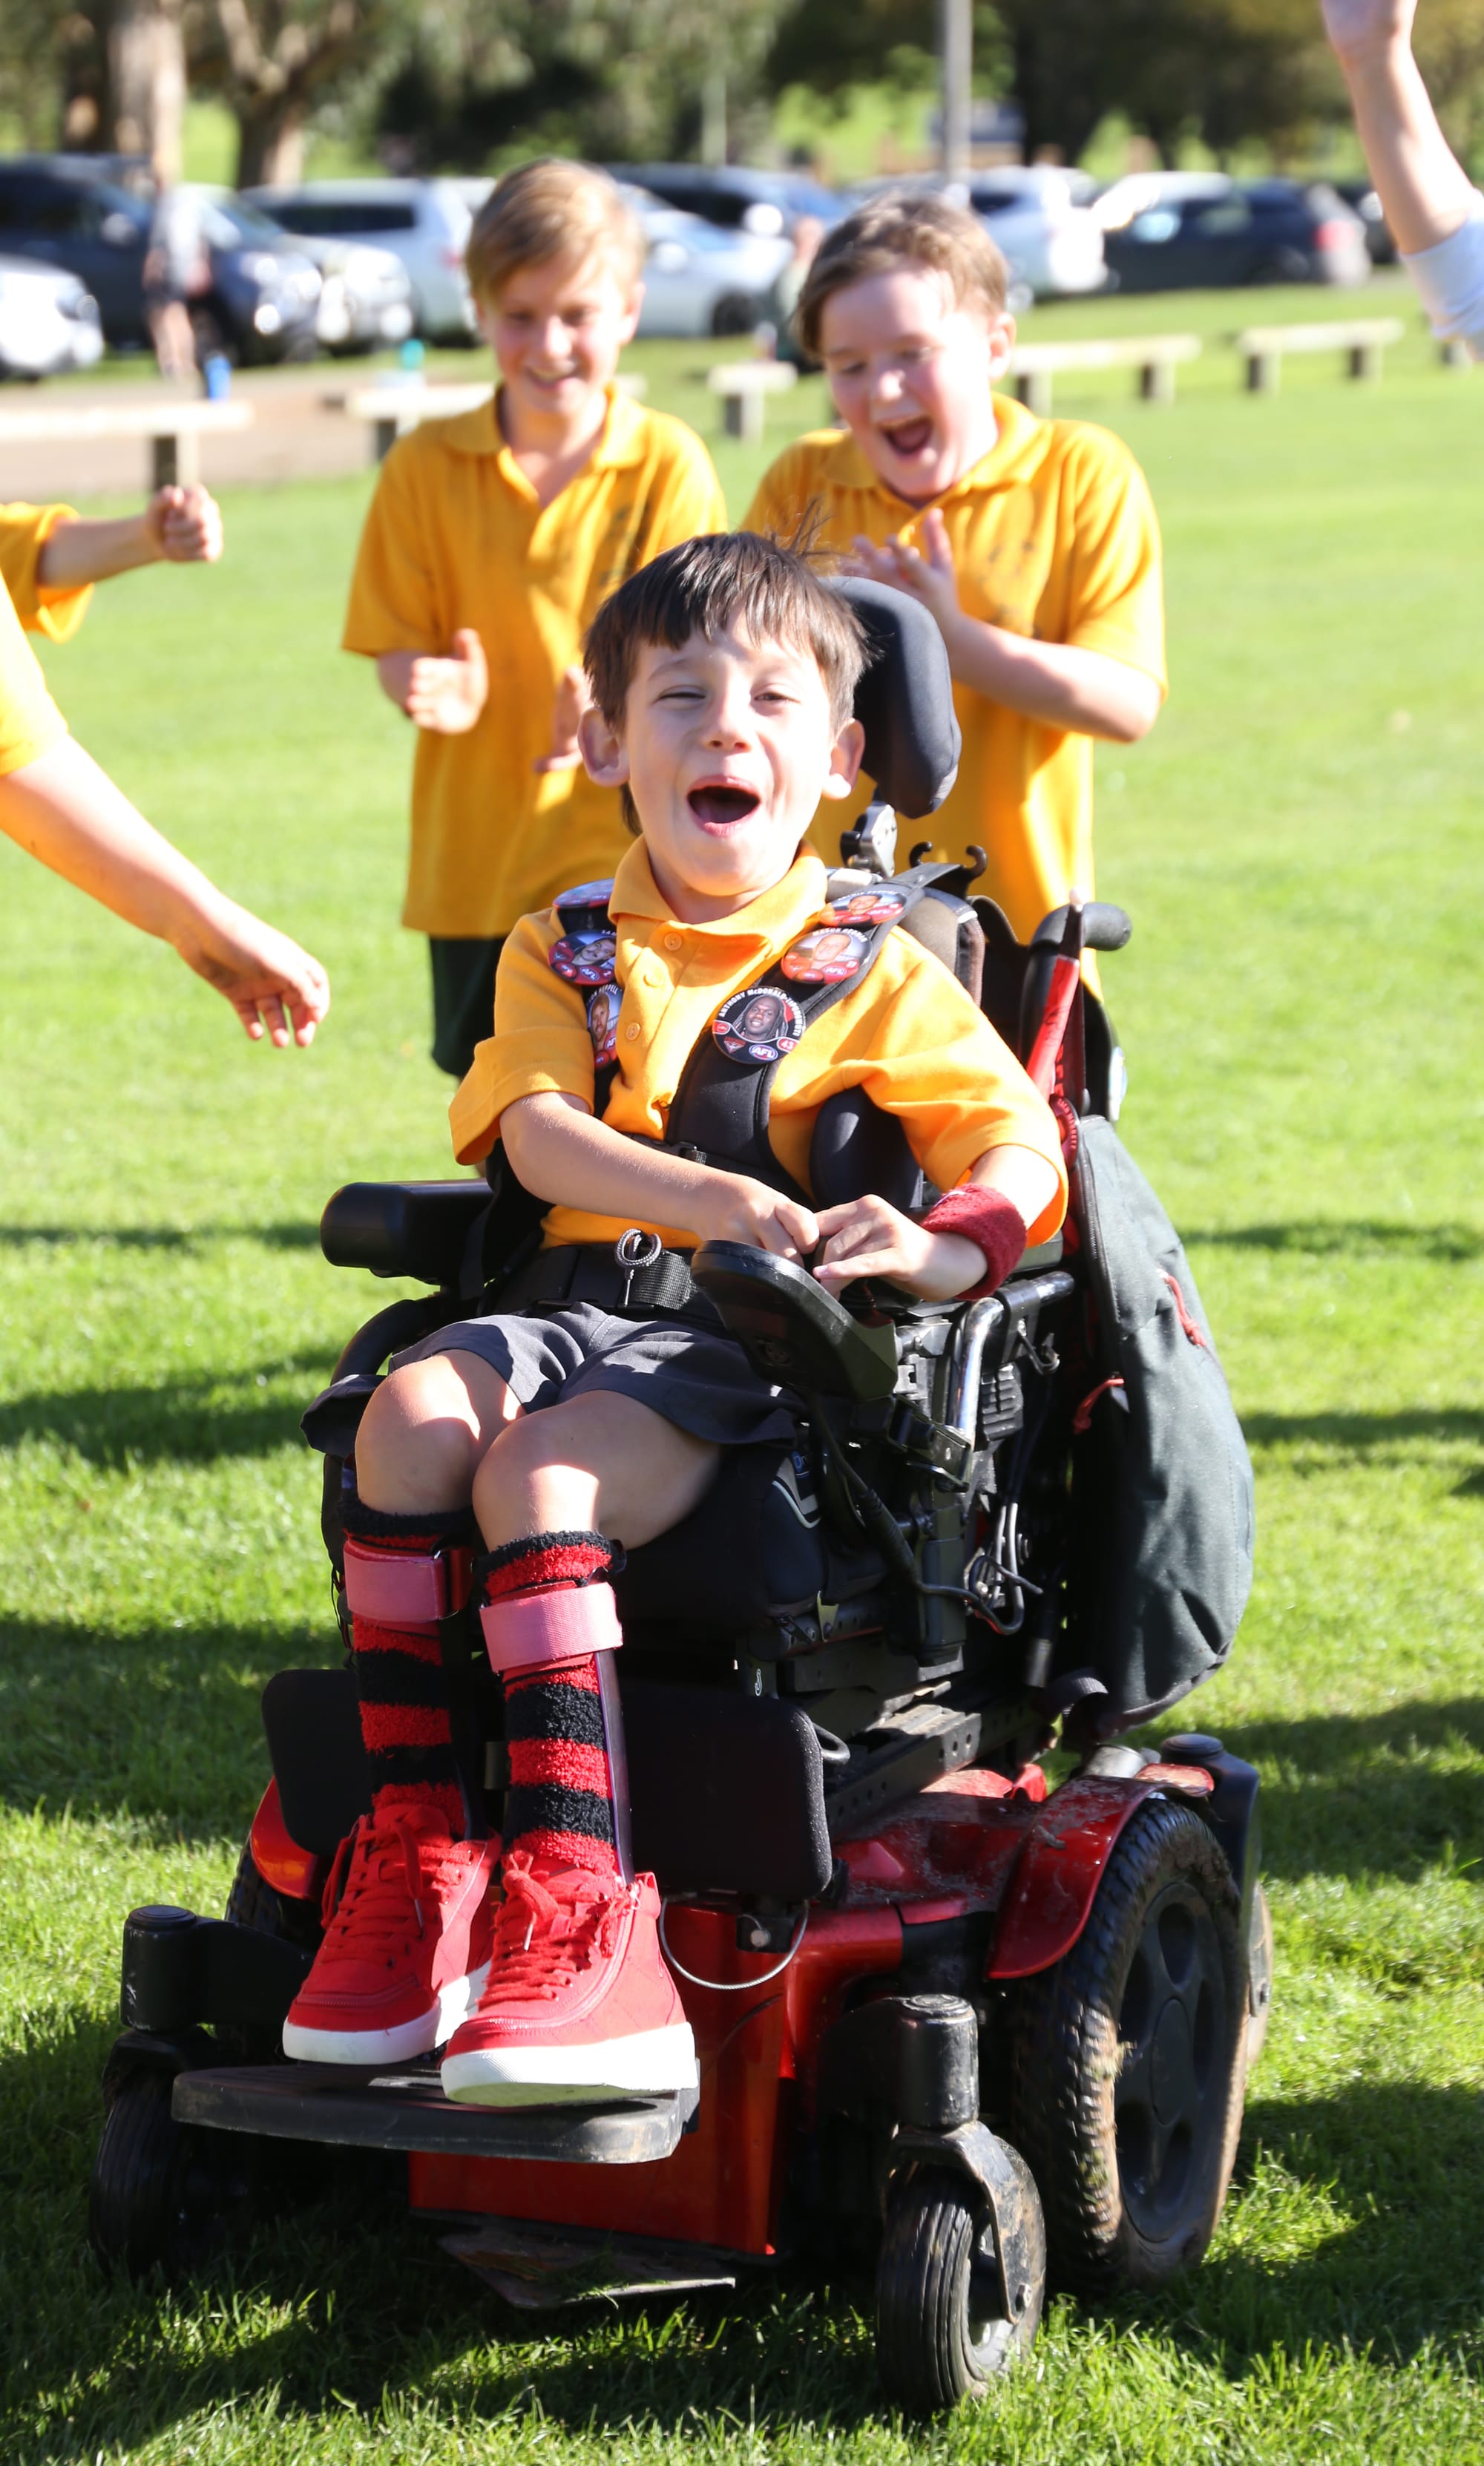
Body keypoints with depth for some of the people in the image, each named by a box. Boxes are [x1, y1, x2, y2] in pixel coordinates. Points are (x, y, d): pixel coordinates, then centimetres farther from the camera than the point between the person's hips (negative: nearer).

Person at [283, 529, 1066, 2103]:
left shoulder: (874, 969, 8)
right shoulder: (563, 951, 16)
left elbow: (1023, 1148, -1)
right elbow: (537, 1130, -2)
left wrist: (952, 1241, -24)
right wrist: (705, 1197, -21)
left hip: (743, 1345, -4)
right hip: (575, 1304, 4)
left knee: (534, 1475, -32)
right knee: (411, 1414, -29)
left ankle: (572, 1904, -40)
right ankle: (413, 1855, -28)